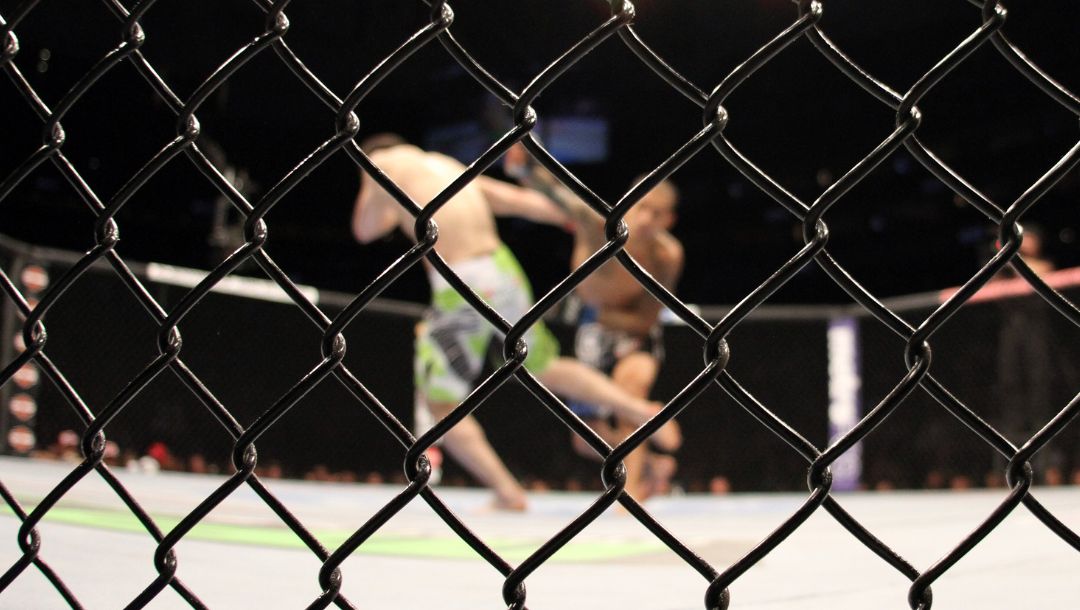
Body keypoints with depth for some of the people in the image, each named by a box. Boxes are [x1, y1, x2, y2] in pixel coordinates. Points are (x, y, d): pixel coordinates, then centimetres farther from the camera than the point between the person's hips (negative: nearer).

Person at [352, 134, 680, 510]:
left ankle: (507, 492, 2)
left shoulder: (384, 163, 5)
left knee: (442, 405, 8)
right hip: (504, 271, 6)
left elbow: (365, 230, 17)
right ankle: (640, 410, 20)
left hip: (460, 290, -6)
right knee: (547, 369, 27)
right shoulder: (446, 166, 21)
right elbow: (522, 201, 17)